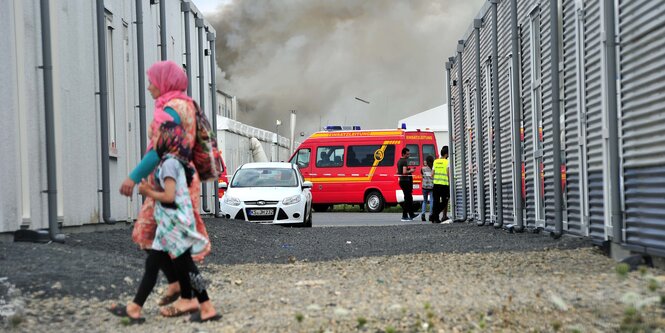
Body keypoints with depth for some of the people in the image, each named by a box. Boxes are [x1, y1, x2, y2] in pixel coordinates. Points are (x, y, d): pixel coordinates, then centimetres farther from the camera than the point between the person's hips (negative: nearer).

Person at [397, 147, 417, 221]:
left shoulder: (399, 161, 15)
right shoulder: (405, 161, -16)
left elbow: (397, 172, 22)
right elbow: (404, 172, -26)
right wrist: (410, 171, -9)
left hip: (401, 181, 10)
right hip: (406, 181, -10)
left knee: (409, 198, 16)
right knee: (407, 199, -5)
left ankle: (411, 214, 21)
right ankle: (404, 216, -4)